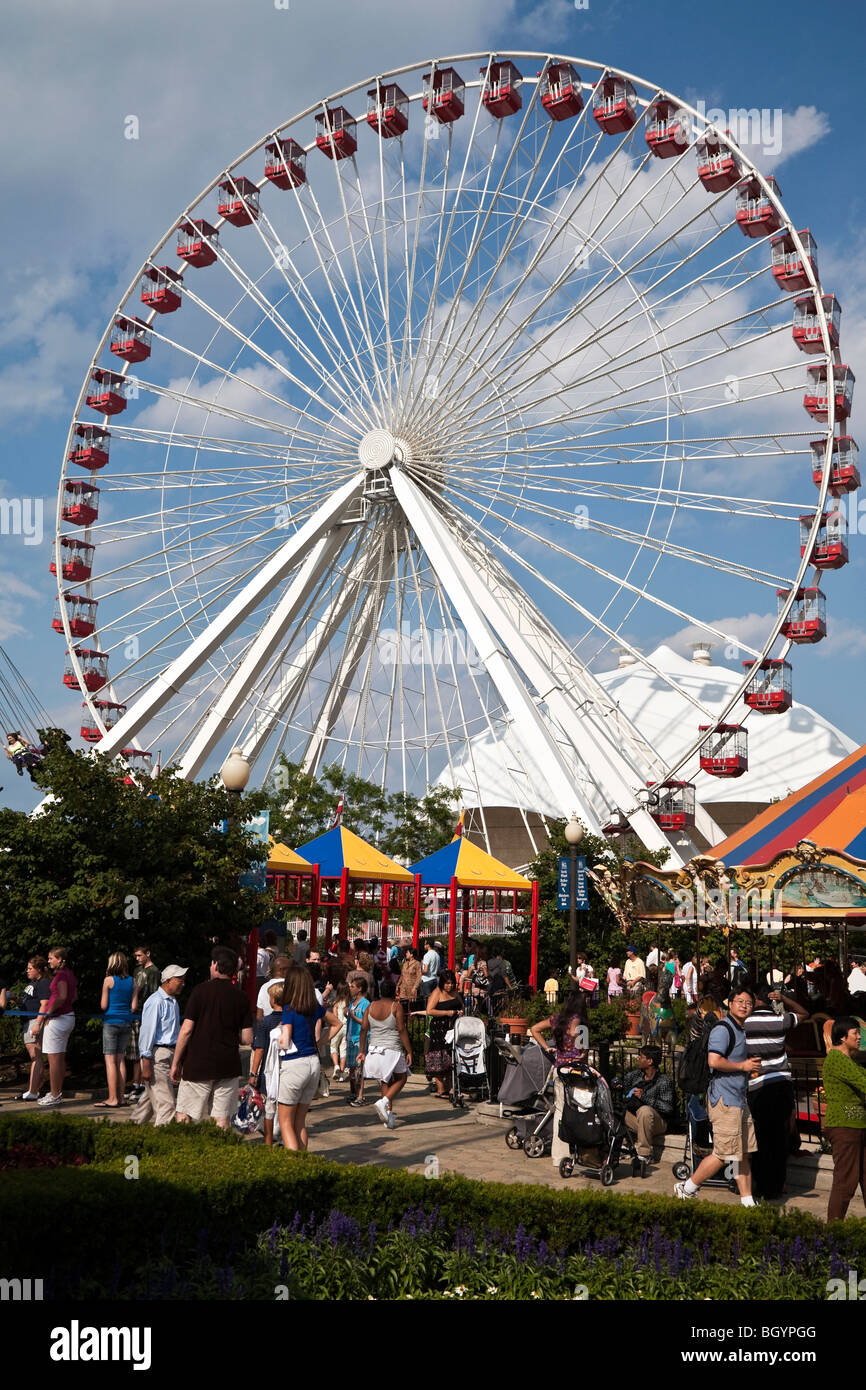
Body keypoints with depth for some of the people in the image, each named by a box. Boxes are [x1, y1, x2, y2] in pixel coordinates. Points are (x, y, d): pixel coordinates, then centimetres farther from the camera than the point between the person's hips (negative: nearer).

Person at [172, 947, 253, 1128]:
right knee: (222, 1120, 6)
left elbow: (186, 1029, -9)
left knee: (184, 1117, 5)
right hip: (228, 1066, 3)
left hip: (198, 1065, -3)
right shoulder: (241, 997, 3)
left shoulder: (201, 990, -5)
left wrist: (176, 1063, -2)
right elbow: (247, 1039, 3)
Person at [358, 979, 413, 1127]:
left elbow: (364, 1029, 3)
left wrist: (362, 1051, 8)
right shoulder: (396, 1006, -7)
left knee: (385, 1082, 14)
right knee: (401, 1078, 11)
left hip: (374, 1049, 5)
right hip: (392, 1050, -5)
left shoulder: (371, 1006, 7)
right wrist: (409, 1051, -7)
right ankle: (384, 1101, -10)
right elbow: (401, 1030, -11)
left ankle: (389, 1113, 10)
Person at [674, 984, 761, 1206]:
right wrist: (743, 1066, -14)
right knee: (724, 1154, -7)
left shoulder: (740, 1031, 19)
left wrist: (750, 1068, 15)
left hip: (738, 1099, 10)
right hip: (724, 1099, -10)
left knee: (743, 1154, 9)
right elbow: (714, 1061, -25)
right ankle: (687, 1189, 5)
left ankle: (748, 1202, 14)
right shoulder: (723, 1029, -13)